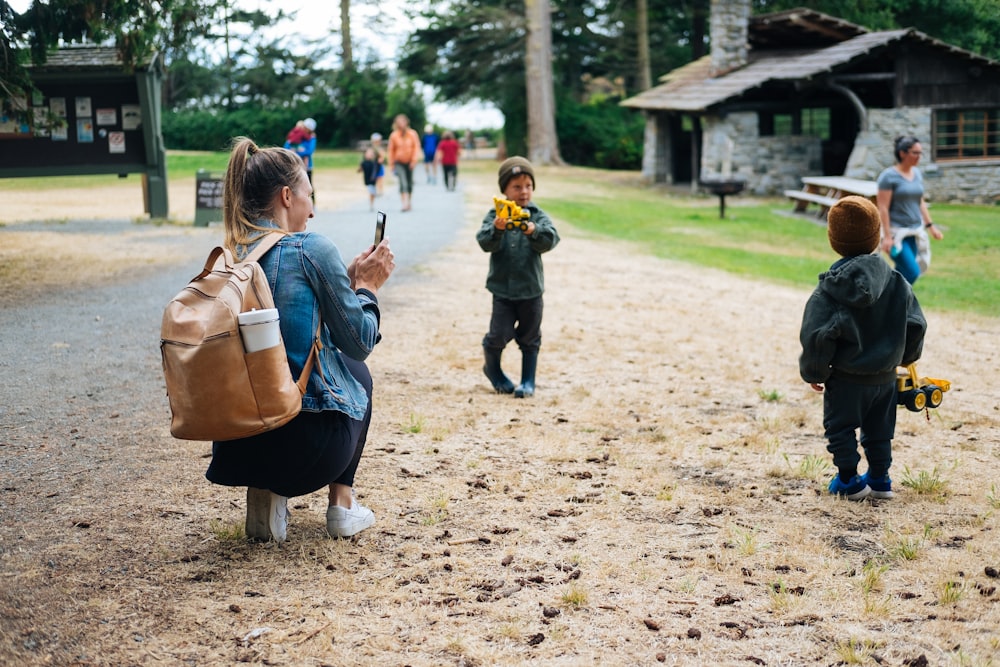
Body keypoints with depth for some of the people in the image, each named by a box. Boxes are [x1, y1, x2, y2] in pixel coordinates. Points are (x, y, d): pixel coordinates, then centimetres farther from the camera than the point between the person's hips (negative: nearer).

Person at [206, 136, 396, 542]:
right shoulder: (312, 249, -11)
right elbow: (359, 343, -3)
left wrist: (347, 280, 22)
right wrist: (367, 287, 13)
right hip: (310, 446, -5)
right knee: (355, 369, 28)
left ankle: (262, 492, 16)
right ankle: (341, 502, 25)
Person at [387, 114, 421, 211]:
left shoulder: (413, 134, -3)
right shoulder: (394, 135, -4)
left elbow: (417, 147, -3)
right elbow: (391, 150, 2)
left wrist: (414, 160, -13)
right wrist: (391, 164, 1)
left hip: (409, 163, 2)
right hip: (399, 162, -2)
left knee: (409, 184, 12)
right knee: (403, 183, -17)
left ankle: (408, 202, 28)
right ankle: (405, 204, -24)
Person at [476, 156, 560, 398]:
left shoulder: (538, 216, -1)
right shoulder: (495, 215, -2)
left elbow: (550, 240, -15)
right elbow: (485, 242, -14)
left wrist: (535, 231, -35)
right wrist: (496, 229, -35)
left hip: (531, 289, 1)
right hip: (502, 288, -1)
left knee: (530, 338, 10)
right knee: (499, 335, -3)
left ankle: (528, 381, 24)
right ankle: (493, 369, 26)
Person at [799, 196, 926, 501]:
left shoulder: (830, 290, -18)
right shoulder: (895, 283, -6)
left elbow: (818, 336, -18)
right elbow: (915, 324, 1)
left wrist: (814, 373, -4)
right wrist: (906, 356, 20)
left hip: (846, 379, -4)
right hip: (885, 376, 4)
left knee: (840, 429, 13)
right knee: (879, 431, 19)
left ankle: (849, 481, 18)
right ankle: (880, 479, 26)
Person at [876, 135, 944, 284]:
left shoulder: (917, 174, 10)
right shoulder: (889, 176, -11)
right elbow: (883, 208, -15)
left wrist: (930, 226, 13)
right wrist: (887, 236, -20)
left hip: (914, 232, 7)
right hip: (896, 233, -7)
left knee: (903, 274, 8)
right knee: (912, 272, -15)